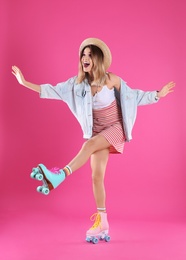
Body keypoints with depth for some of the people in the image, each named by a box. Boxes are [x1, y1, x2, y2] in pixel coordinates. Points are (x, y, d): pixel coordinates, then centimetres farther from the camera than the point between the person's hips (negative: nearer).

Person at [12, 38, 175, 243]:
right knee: (97, 176, -4)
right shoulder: (78, 82, -2)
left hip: (115, 128, -4)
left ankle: (60, 175, -46)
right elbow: (54, 91, -3)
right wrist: (25, 83, -8)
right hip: (98, 132, 4)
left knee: (90, 144, -34)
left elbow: (131, 95, 1)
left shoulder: (111, 80, -10)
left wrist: (158, 95, -5)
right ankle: (101, 223, 2)